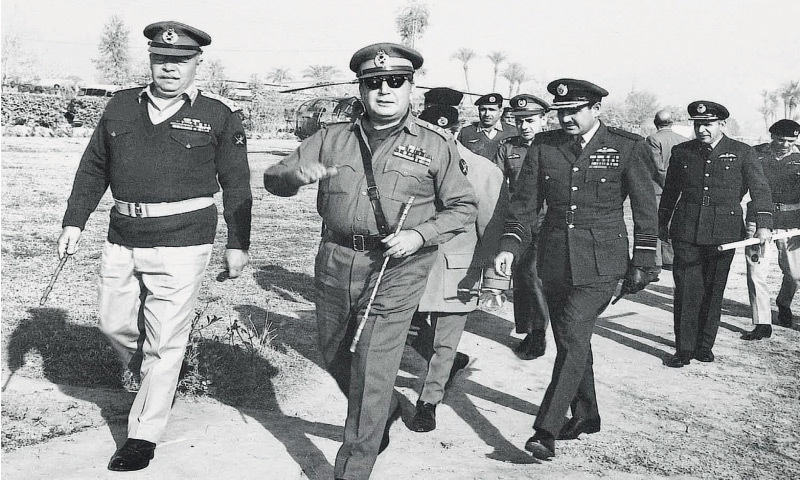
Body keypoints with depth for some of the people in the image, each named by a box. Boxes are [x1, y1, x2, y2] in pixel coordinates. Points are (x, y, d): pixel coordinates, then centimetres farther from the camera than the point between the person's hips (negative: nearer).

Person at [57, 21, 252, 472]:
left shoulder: (218, 116, -1)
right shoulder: (121, 106, 9)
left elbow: (236, 185, 2)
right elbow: (94, 168, 15)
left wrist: (238, 243, 1)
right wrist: (74, 222, 10)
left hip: (182, 242, -5)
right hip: (122, 238, 5)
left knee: (165, 341, 0)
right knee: (115, 324, 15)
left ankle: (144, 436, 14)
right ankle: (157, 379, 43)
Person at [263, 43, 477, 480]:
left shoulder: (436, 144, 1)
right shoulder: (332, 139, 8)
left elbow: (463, 207, 4)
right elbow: (273, 179, 6)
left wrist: (419, 235, -13)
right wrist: (296, 173, -19)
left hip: (396, 270, -4)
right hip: (334, 264, 5)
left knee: (372, 374, -4)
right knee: (335, 357, 19)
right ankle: (385, 412, 47)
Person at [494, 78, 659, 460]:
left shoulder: (628, 147, -1)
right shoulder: (543, 145, 6)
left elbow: (645, 209, 3)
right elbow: (525, 201, 6)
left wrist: (642, 264, 1)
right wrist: (510, 245, -8)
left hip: (600, 263, -4)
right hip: (555, 261, 4)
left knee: (573, 339, -13)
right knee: (570, 341, 13)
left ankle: (546, 431, -11)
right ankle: (585, 416, 31)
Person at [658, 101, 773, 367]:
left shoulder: (742, 153, 2)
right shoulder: (681, 152, 7)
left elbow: (760, 189, 1)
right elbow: (670, 191, 17)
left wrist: (763, 225, -9)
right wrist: (662, 224, 20)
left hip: (723, 233, -1)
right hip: (686, 232, 1)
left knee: (713, 291, 7)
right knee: (686, 290, -4)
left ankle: (705, 346, 20)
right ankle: (684, 350, 3)